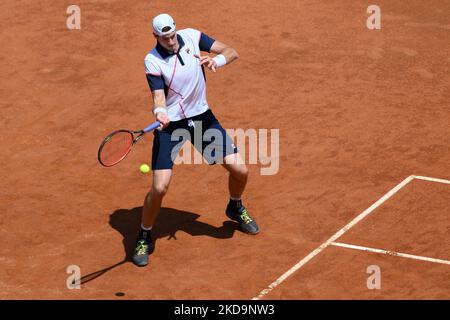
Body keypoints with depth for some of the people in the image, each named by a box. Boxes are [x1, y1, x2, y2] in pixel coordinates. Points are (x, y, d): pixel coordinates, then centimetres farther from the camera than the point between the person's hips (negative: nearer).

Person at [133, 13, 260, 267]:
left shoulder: (192, 37, -7)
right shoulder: (153, 61, -16)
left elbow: (232, 52, -7)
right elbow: (159, 97, -22)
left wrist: (216, 61, -29)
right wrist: (160, 113, -45)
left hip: (202, 117, 4)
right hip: (170, 125, -4)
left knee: (240, 170, 1)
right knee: (160, 187, -15)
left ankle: (236, 208, 36)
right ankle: (145, 238, 9)